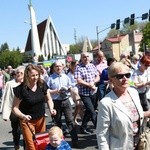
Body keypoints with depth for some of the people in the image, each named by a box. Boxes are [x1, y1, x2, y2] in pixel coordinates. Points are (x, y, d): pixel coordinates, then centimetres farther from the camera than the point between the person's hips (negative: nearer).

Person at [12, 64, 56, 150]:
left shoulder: (42, 85, -9)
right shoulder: (21, 89, -19)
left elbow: (49, 99, 6)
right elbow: (15, 108, -13)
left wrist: (51, 109, -12)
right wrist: (23, 116, -30)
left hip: (41, 119, 4)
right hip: (27, 121, -4)